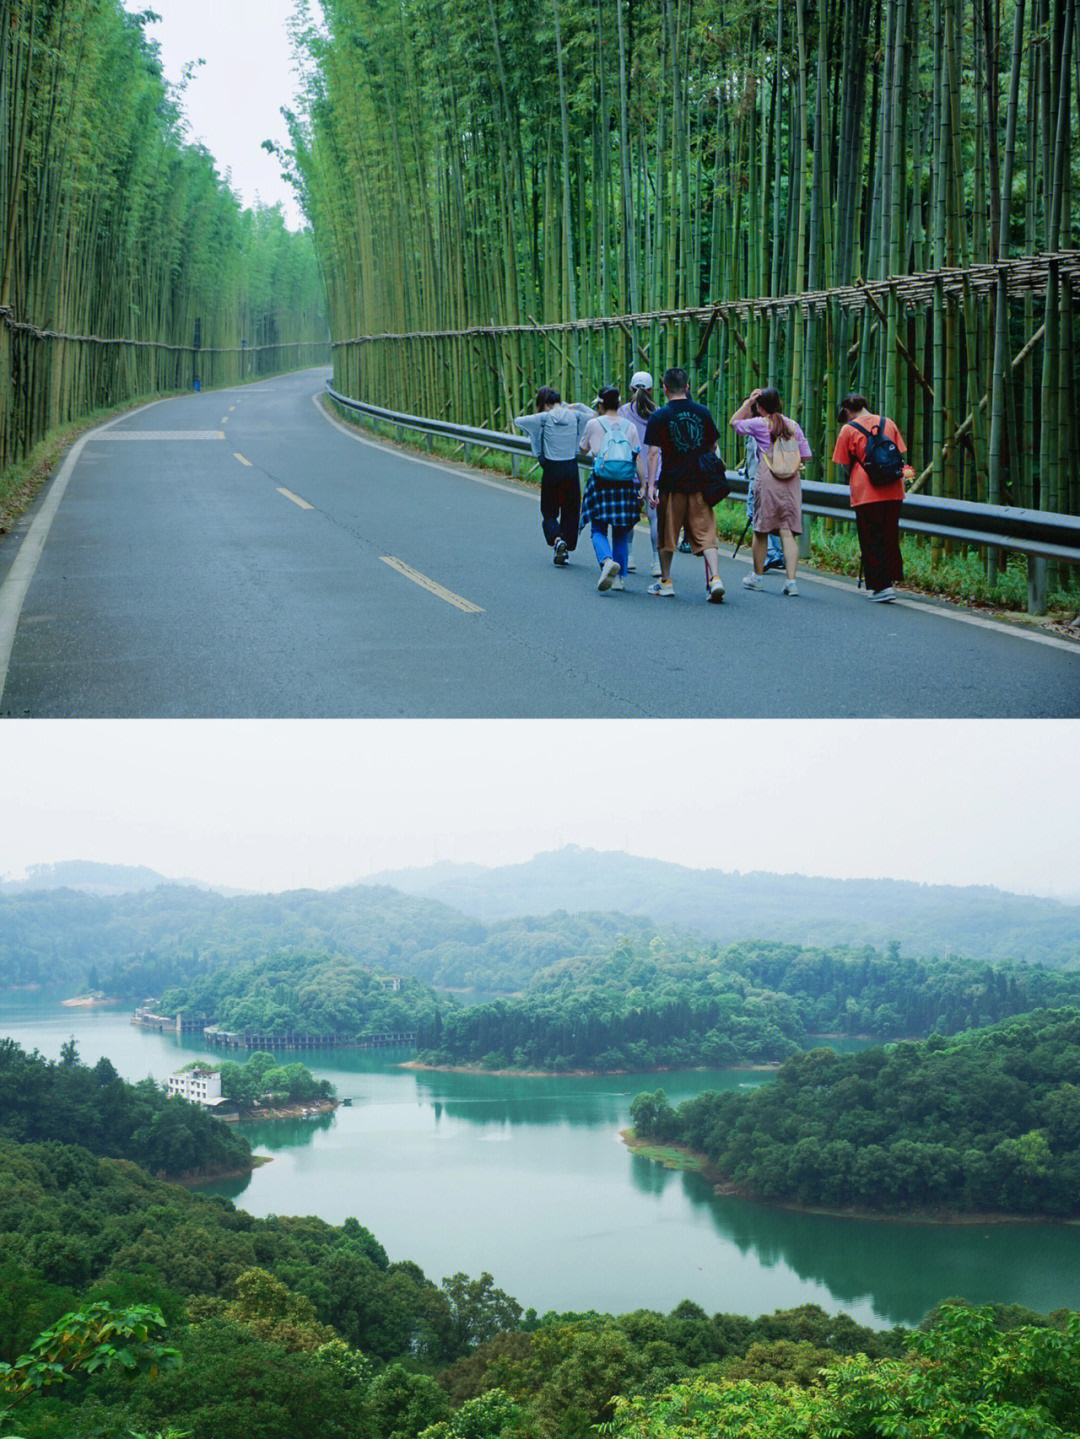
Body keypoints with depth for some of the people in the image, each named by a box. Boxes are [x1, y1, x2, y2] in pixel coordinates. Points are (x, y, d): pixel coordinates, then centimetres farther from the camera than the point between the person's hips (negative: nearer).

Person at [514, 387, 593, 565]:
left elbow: (518, 421, -1)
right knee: (570, 511, 14)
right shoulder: (575, 416, -1)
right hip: (571, 468, 2)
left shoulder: (544, 418, -10)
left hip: (551, 469, -2)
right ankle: (564, 551, 14)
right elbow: (593, 417, 18)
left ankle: (557, 539, -19)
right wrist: (577, 406, 17)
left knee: (549, 512, 8)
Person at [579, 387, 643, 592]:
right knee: (621, 533, 12)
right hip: (625, 484, 2)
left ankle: (607, 560, -27)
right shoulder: (630, 426, 5)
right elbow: (638, 459, 2)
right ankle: (618, 578, 11)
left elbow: (584, 449, 17)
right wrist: (642, 486, 7)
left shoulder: (594, 424, 0)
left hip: (601, 482, -2)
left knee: (598, 530, 2)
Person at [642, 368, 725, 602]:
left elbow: (654, 453, -10)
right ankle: (715, 578, -16)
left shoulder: (659, 416, -5)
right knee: (705, 532, 1)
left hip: (672, 482, -2)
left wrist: (651, 484, -9)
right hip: (700, 482, 2)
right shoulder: (702, 412, 5)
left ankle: (665, 582, 20)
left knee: (666, 534, 11)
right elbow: (713, 447, 12)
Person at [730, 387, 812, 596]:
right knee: (788, 531, -2)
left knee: (761, 530, 11)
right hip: (792, 483, 3)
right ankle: (791, 580, -11)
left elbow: (734, 422, 15)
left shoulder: (759, 424, -1)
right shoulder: (793, 425, 8)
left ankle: (758, 576, 23)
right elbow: (807, 455, 9)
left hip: (767, 481, -3)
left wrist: (747, 402, 17)